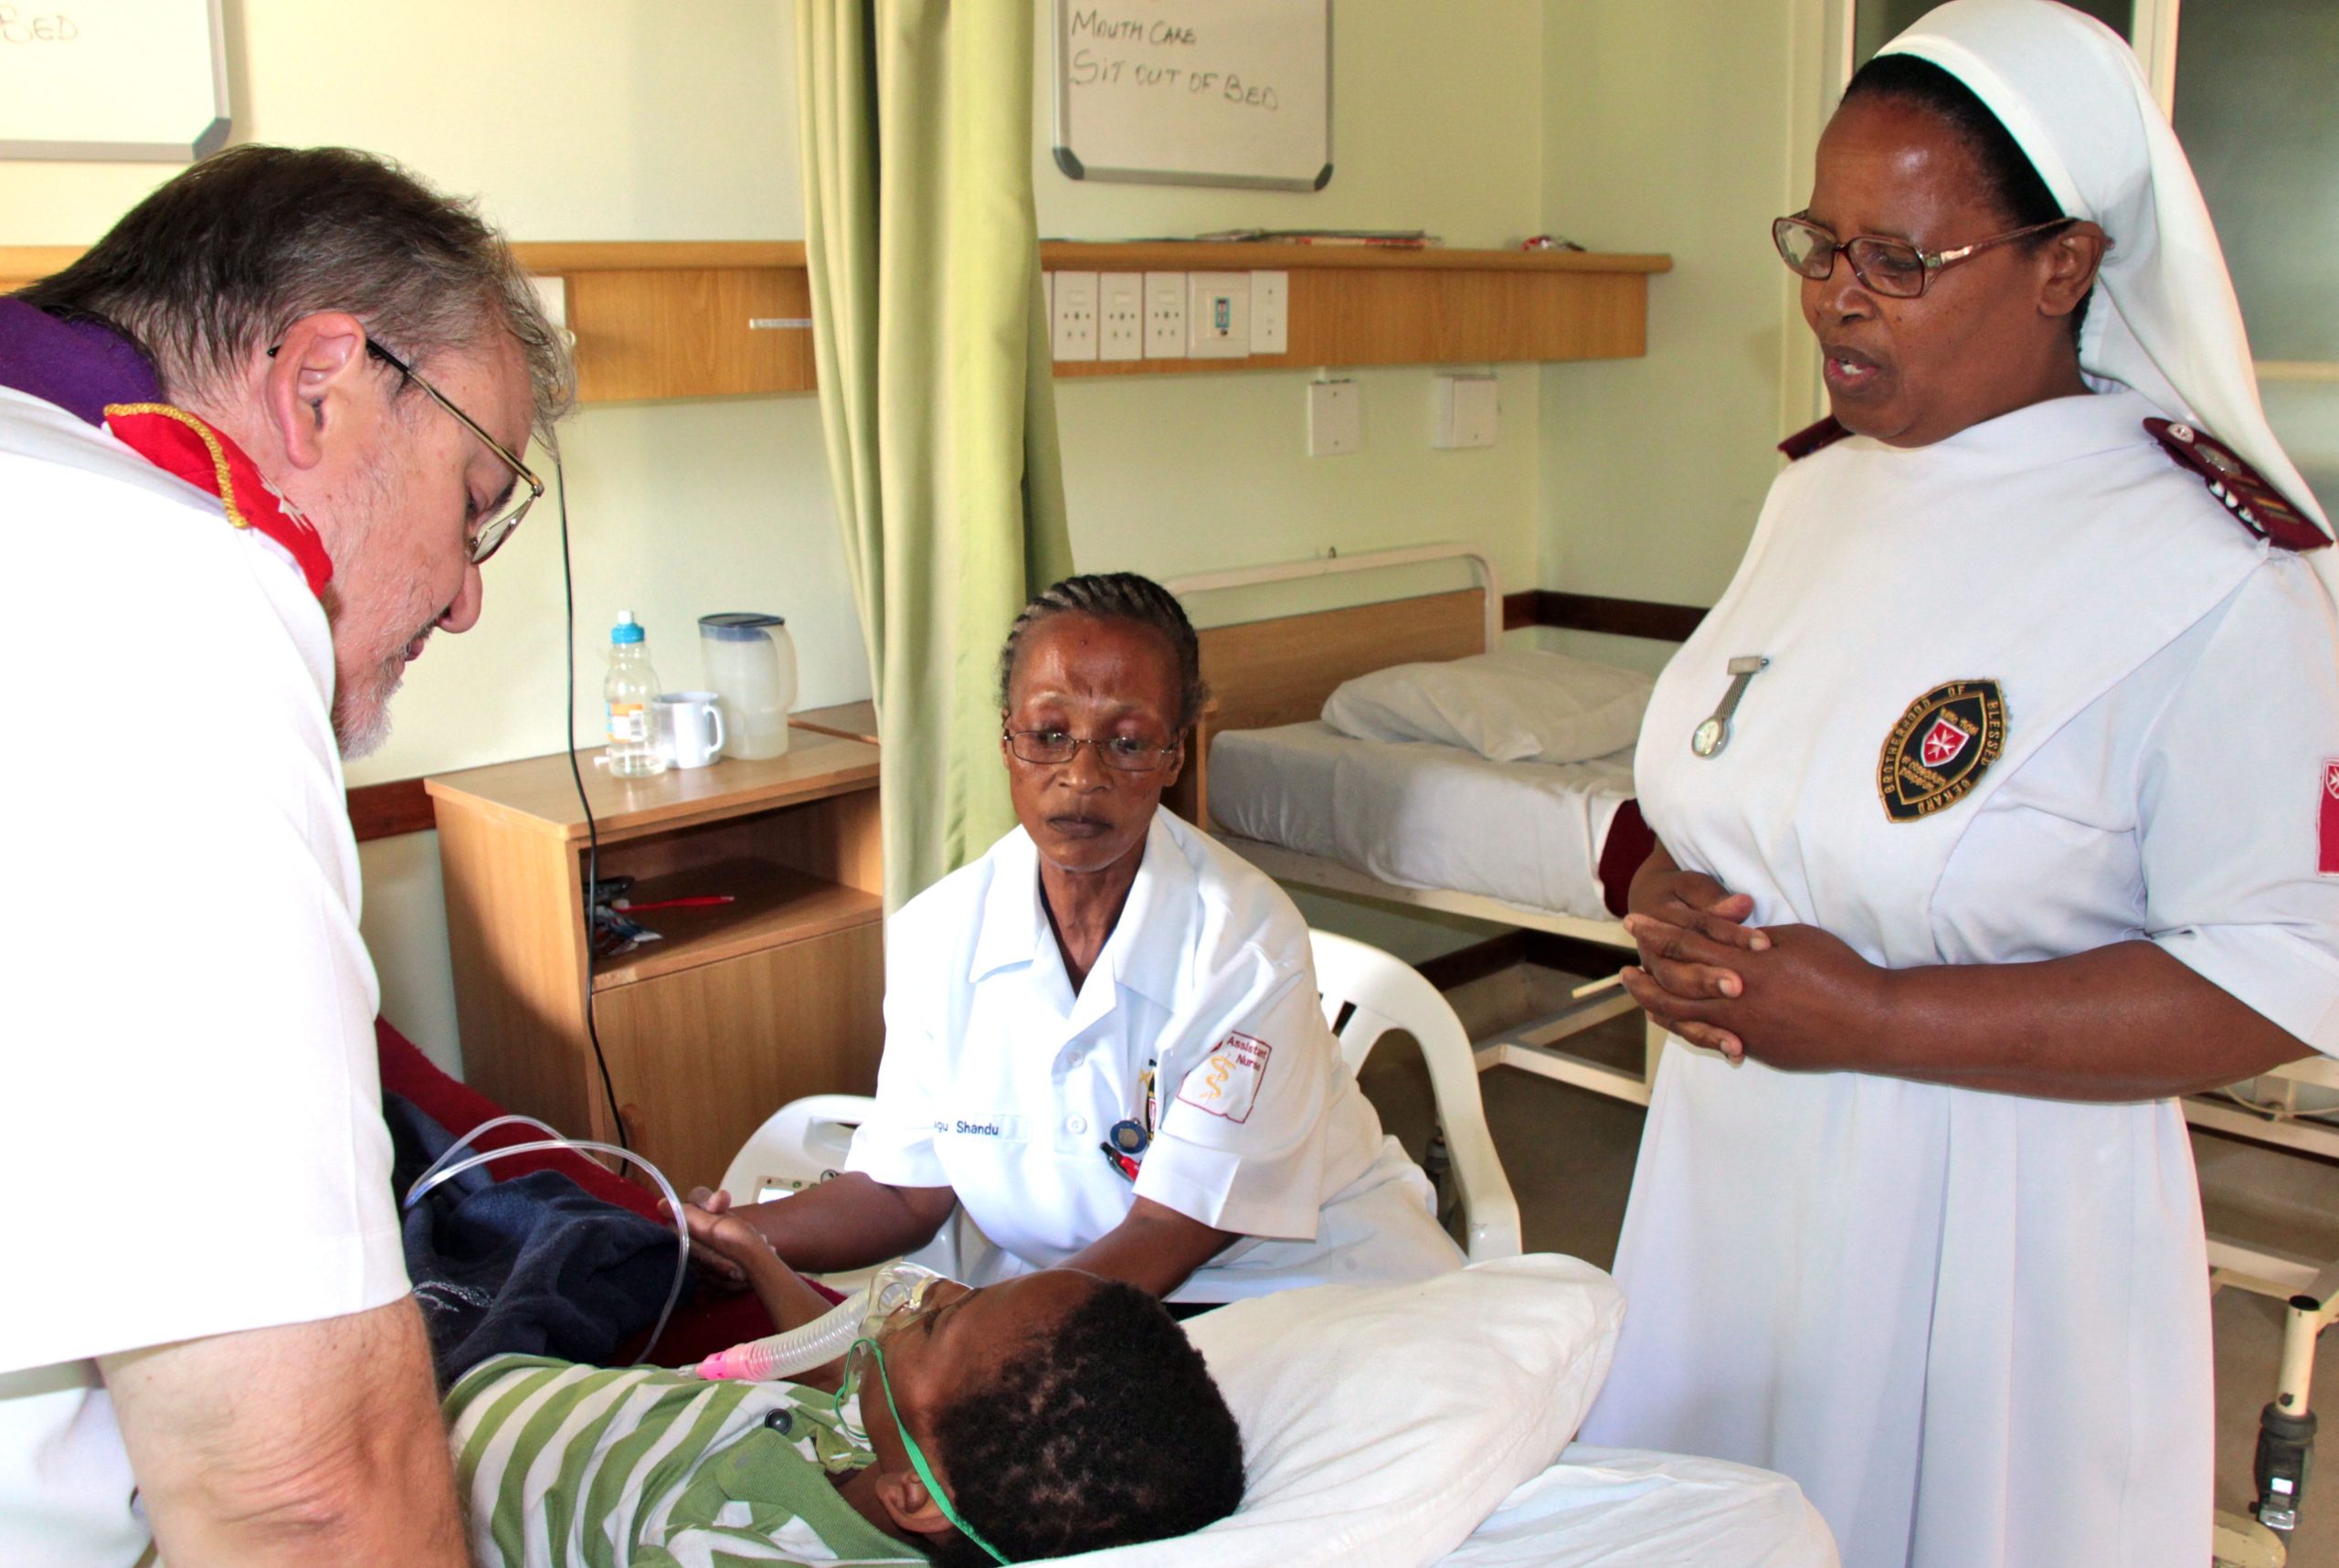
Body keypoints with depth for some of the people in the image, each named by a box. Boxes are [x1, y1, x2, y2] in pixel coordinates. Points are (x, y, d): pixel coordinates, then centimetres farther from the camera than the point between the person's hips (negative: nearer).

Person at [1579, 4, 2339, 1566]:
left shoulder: (2206, 573, -16)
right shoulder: (1821, 492, 4)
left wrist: (1873, 1016, -22)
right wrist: (1660, 894, -8)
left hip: (1981, 1236, -6)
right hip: (1728, 1194, 6)